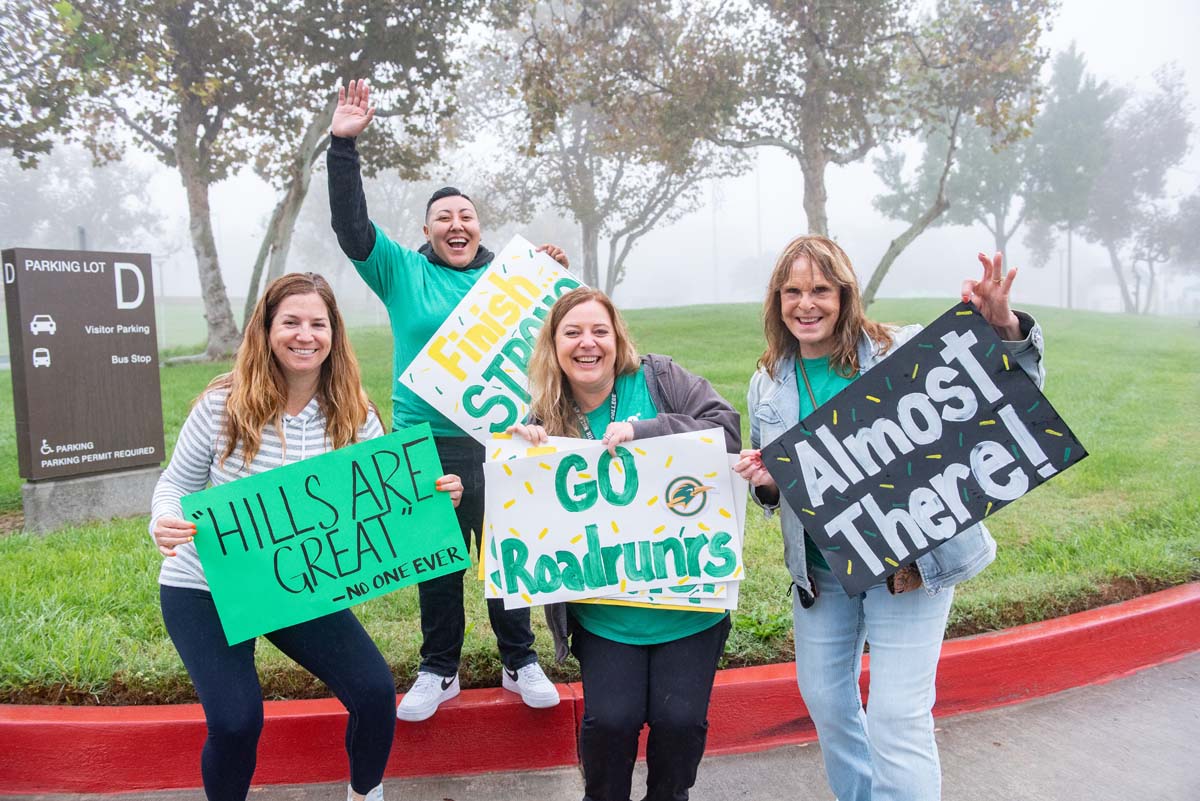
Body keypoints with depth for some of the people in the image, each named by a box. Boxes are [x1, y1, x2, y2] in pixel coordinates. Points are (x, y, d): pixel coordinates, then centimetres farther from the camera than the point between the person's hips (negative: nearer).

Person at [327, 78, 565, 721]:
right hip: (428, 443, 0)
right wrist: (343, 144, -12)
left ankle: (520, 663, 25)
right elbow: (351, 227, -7)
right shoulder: (402, 272, 4)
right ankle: (438, 671, 26)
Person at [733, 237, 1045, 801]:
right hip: (819, 573, 5)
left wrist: (1004, 328, -28)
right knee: (824, 700, 19)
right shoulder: (769, 384, 3)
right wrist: (764, 481, -10)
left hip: (909, 564, -5)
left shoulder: (903, 352, -10)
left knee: (896, 719, -4)